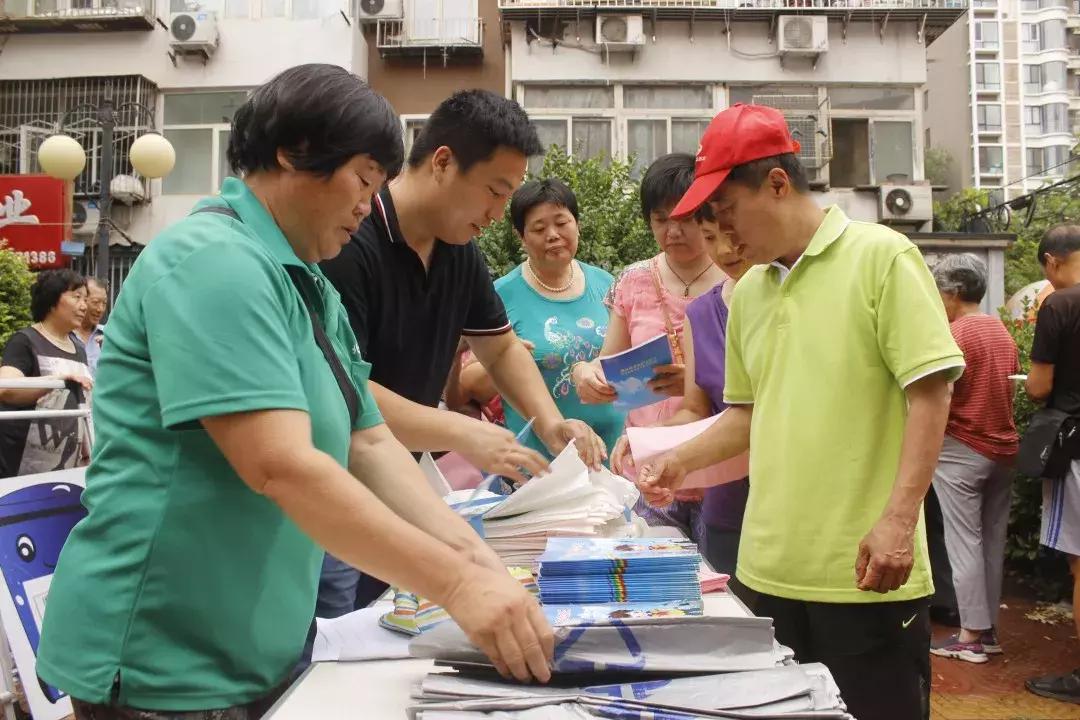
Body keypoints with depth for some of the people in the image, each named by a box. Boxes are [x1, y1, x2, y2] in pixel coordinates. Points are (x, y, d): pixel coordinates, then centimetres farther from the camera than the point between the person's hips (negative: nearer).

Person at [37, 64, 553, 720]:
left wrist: (481, 559, -6)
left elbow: (370, 444, 5)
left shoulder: (313, 291, 9)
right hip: (168, 666, -9)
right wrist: (456, 584, -28)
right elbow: (281, 466, -29)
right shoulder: (214, 263, -20)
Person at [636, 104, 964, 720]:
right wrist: (683, 460, 9)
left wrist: (897, 519, -18)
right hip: (770, 568, 6)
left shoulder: (882, 257, -7)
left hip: (864, 571, -6)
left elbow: (929, 392, -11)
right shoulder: (747, 291, 12)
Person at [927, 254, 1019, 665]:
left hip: (962, 449, -8)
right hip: (1003, 448, 8)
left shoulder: (954, 333, -13)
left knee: (964, 542, -2)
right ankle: (988, 629, 18)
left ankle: (971, 635, 2)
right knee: (992, 541, 11)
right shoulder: (1003, 334, 12)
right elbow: (1003, 389, 17)